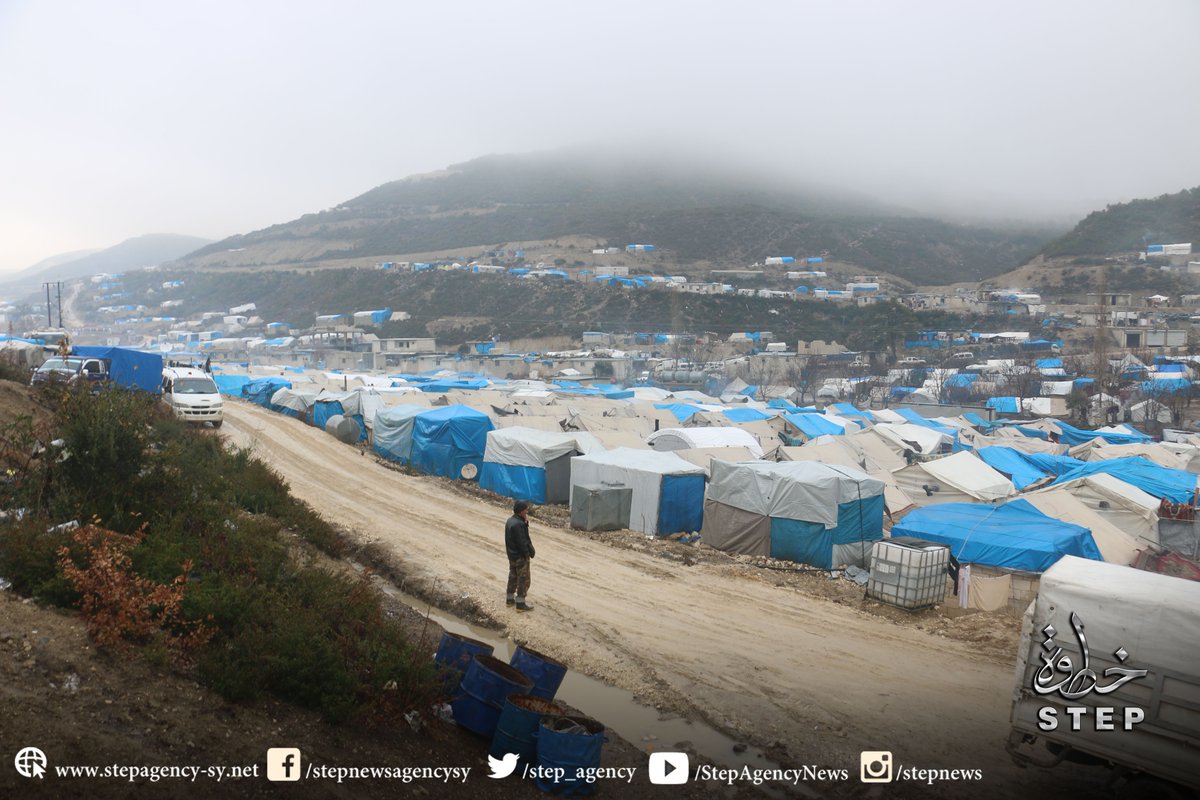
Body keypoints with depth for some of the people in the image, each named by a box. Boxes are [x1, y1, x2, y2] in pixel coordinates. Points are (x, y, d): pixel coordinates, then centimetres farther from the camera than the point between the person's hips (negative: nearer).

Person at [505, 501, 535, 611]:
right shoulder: (518, 524, -27)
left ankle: (510, 599, 32)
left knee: (513, 577, 21)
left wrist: (525, 522, -5)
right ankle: (520, 603, 7)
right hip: (520, 556, -10)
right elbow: (521, 542, -24)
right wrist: (527, 554, -14)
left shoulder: (510, 520, 4)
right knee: (523, 579, 1)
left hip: (512, 555, 10)